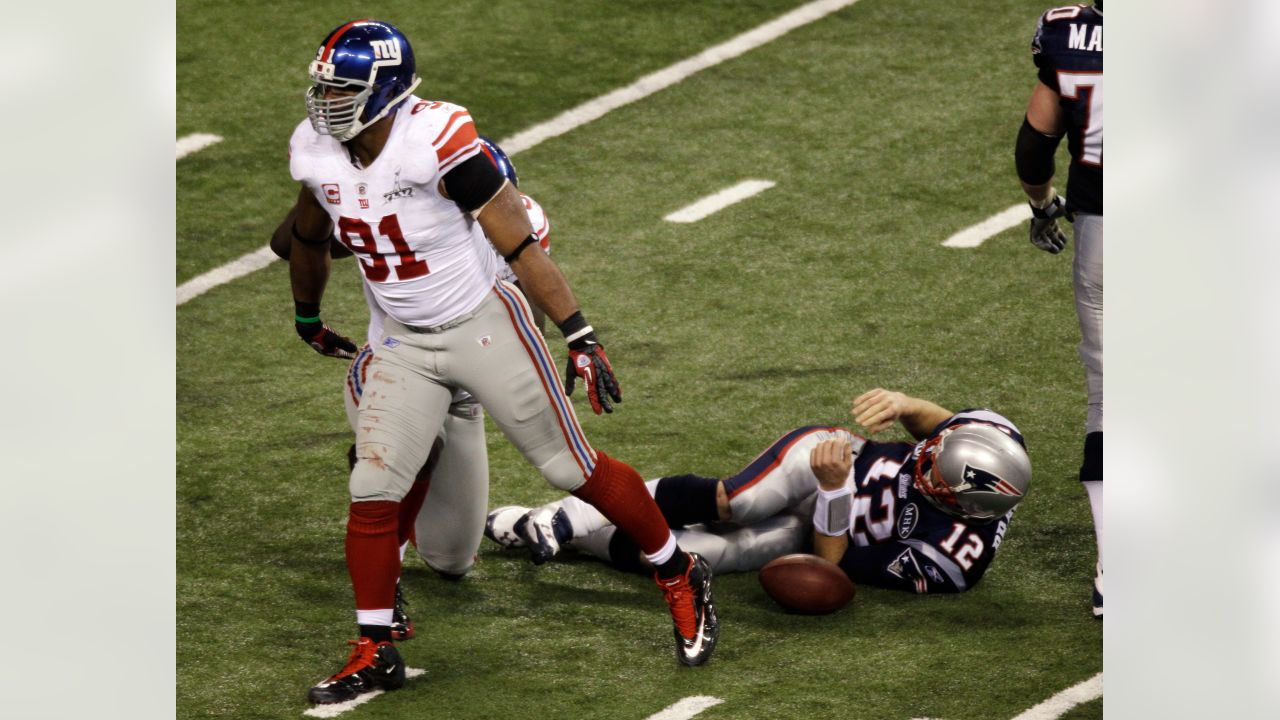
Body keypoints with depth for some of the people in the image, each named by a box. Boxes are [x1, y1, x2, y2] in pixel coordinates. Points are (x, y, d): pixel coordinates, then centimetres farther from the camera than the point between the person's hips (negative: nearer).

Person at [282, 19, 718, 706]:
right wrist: (307, 318, 32)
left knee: (574, 469, 4)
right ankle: (374, 653, 9)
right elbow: (310, 240, 16)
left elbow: (522, 247, -22)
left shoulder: (439, 145, -26)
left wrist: (581, 339, -23)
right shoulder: (317, 155, -7)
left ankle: (681, 579, 22)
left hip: (484, 328, -5)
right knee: (373, 491, -3)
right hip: (406, 346, 5)